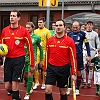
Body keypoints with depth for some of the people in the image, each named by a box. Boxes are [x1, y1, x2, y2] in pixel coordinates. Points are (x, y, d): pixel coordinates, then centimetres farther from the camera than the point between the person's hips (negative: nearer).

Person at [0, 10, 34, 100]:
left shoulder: (24, 31, -5)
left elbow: (30, 47, -2)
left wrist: (32, 64, -2)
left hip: (19, 59, -4)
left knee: (15, 85, -9)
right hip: (8, 59, 4)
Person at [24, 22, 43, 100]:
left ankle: (27, 94, 0)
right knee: (25, 75, 11)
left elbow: (41, 49, 5)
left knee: (30, 75, -9)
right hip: (24, 58, 4)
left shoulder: (37, 37, -3)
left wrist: (41, 60, 7)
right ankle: (30, 88, 36)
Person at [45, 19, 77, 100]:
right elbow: (47, 55, 11)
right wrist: (45, 69, 12)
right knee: (48, 91, -4)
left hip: (64, 69, -2)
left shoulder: (70, 41, -7)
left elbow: (73, 58, -7)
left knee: (63, 93, 11)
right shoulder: (50, 40, 3)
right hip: (51, 68, 2)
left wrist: (74, 73, -11)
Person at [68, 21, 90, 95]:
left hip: (79, 55, -1)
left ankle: (77, 88, 17)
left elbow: (87, 45, 0)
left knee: (79, 72, 6)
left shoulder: (82, 34, -4)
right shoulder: (69, 34, 1)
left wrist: (89, 55, -3)